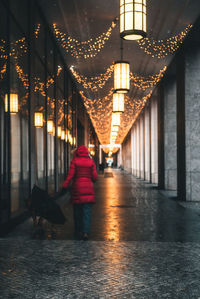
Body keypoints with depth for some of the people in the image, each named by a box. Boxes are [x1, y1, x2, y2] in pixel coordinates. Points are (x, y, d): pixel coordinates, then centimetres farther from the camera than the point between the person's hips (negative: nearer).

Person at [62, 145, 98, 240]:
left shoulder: (74, 161, -2)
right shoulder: (91, 162, 3)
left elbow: (70, 175, -10)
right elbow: (95, 177, 1)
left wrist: (65, 186, -6)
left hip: (77, 188, -1)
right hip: (88, 189, 1)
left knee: (77, 211, 11)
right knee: (87, 211, 2)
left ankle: (78, 232, 17)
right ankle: (86, 232, -10)